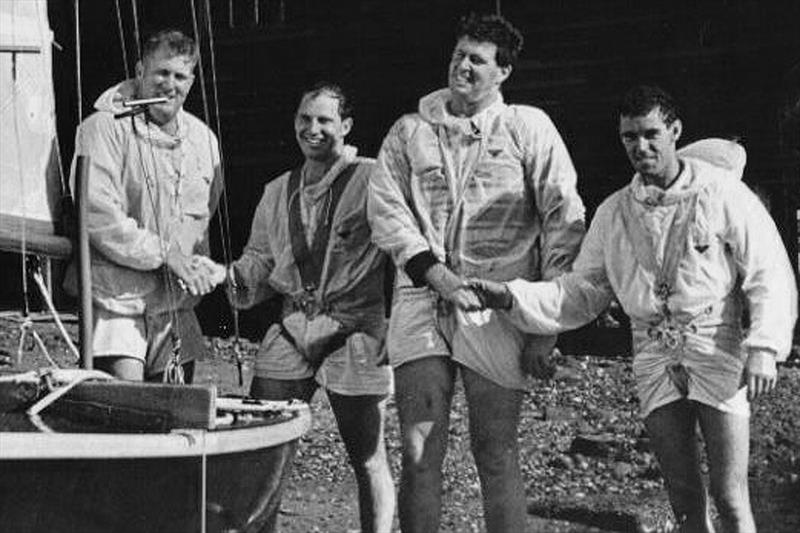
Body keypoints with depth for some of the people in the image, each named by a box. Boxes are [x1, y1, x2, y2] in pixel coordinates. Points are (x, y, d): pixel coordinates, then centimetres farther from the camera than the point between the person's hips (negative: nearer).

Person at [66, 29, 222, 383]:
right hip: (118, 297, -6)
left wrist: (199, 268, 10)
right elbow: (98, 214, -17)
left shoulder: (203, 139, 12)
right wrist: (166, 254, -17)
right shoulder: (104, 129, -8)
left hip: (176, 306, 6)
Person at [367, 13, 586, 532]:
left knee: (497, 456, 3)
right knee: (419, 453, -2)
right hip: (421, 301, 2)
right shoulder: (409, 132, 12)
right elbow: (386, 209, 2)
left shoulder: (528, 127, 5)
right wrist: (434, 272, -12)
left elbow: (564, 217, 2)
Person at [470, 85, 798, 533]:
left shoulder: (722, 193, -4)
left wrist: (764, 347, -16)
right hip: (656, 360, 4)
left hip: (718, 351, -4)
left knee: (729, 497, -6)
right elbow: (581, 293, 10)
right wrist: (510, 297, -4)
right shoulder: (614, 213, 9)